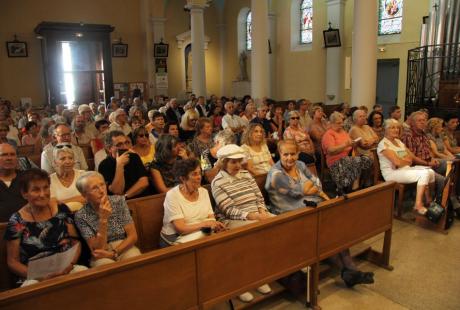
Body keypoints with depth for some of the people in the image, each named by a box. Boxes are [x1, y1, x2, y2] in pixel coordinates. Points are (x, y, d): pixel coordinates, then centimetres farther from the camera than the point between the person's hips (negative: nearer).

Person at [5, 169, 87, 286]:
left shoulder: (62, 210, 3)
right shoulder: (16, 222, -2)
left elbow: (76, 242, 8)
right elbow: (12, 261, 1)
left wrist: (70, 264, -11)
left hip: (66, 270, 1)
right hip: (36, 277, -1)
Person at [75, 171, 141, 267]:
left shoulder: (118, 201, -4)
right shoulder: (81, 216, -9)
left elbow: (133, 236, -3)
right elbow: (97, 249, -15)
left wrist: (113, 253, -17)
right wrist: (103, 219, -23)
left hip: (125, 248, 2)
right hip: (102, 256, -2)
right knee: (107, 265, -34)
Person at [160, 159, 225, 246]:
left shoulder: (204, 191, 6)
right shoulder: (172, 195, -12)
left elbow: (211, 218, 2)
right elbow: (180, 228, -17)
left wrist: (215, 224, -21)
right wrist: (204, 224, -24)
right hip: (175, 239, -5)